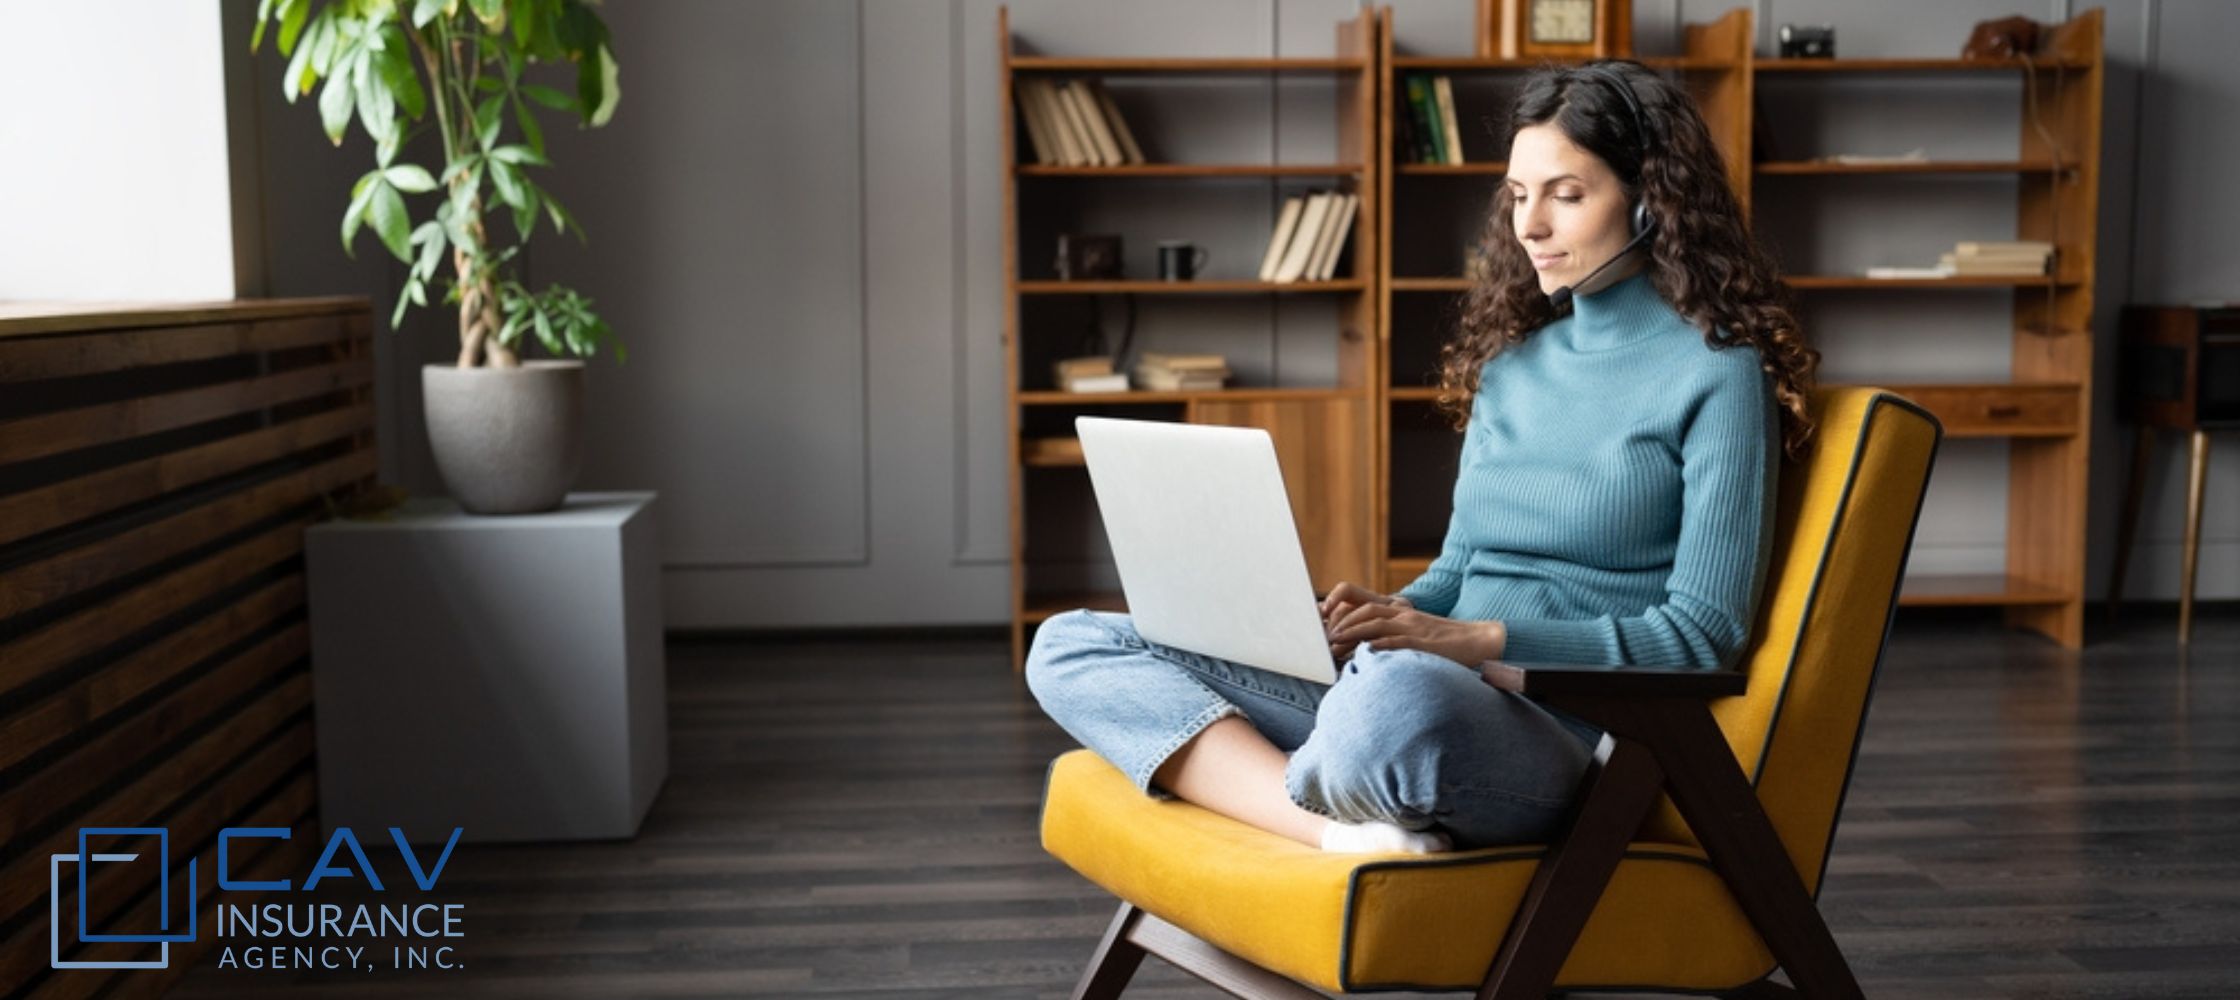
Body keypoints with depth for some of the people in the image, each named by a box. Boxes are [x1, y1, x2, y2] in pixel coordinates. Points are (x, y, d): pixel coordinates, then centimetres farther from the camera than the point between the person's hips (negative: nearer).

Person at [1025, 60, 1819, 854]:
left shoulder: (1717, 373, -1)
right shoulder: (1513, 362, 19)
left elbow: (1703, 633, -7)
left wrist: (1478, 640, -17)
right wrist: (1389, 615, -2)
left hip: (1571, 739, -8)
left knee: (1399, 691, -46)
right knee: (1071, 646, -7)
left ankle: (1285, 786, -14)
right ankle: (1339, 833, -25)